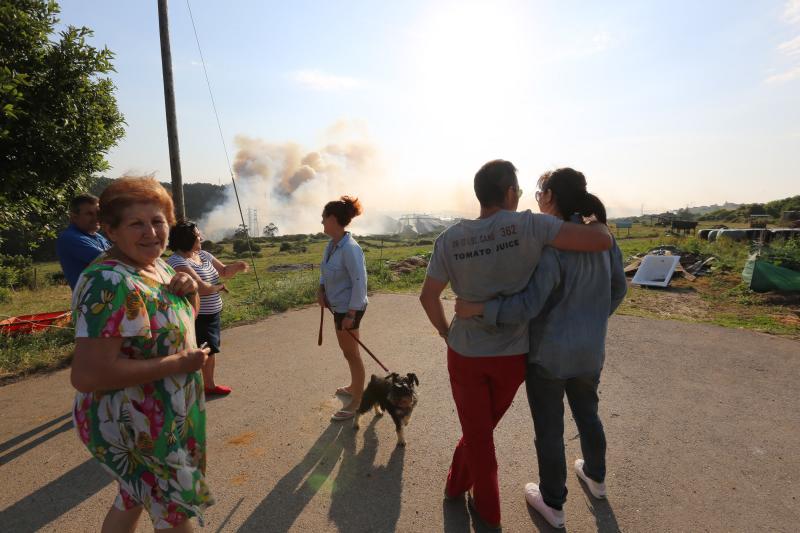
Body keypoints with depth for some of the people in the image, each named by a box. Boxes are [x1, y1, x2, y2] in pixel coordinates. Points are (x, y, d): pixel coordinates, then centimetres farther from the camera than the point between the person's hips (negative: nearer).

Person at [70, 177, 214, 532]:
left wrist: (190, 289, -9)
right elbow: (86, 376, -32)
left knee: (133, 500, 28)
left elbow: (184, 319, 13)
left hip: (163, 417, 8)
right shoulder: (110, 284, -27)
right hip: (136, 425, -8)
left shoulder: (158, 266, 0)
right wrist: (178, 363, -26)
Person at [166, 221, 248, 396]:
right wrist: (218, 287, -10)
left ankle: (209, 385, 39)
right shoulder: (177, 262, -21)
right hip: (195, 318, -9)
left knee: (210, 351, 21)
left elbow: (224, 271, 16)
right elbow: (201, 287, -29)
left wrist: (236, 266, -6)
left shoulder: (203, 255, 7)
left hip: (212, 315, 9)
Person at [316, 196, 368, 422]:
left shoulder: (350, 248, -25)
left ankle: (357, 401, 22)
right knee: (347, 350, 23)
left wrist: (351, 314, -22)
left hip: (349, 308, -9)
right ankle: (354, 387, 44)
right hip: (339, 306, 9)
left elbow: (360, 282, -24)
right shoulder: (331, 244, 2)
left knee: (351, 353, 5)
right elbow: (326, 270, 18)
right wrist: (321, 288, 1)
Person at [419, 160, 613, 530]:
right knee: (484, 424, 26)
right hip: (512, 354, 0)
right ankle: (458, 483, 45)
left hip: (466, 352, 0)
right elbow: (601, 241, -21)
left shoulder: (450, 238, -10)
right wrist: (598, 221, 2)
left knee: (476, 432, 20)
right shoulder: (529, 226, -18)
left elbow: (428, 296, -6)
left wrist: (445, 331, 10)